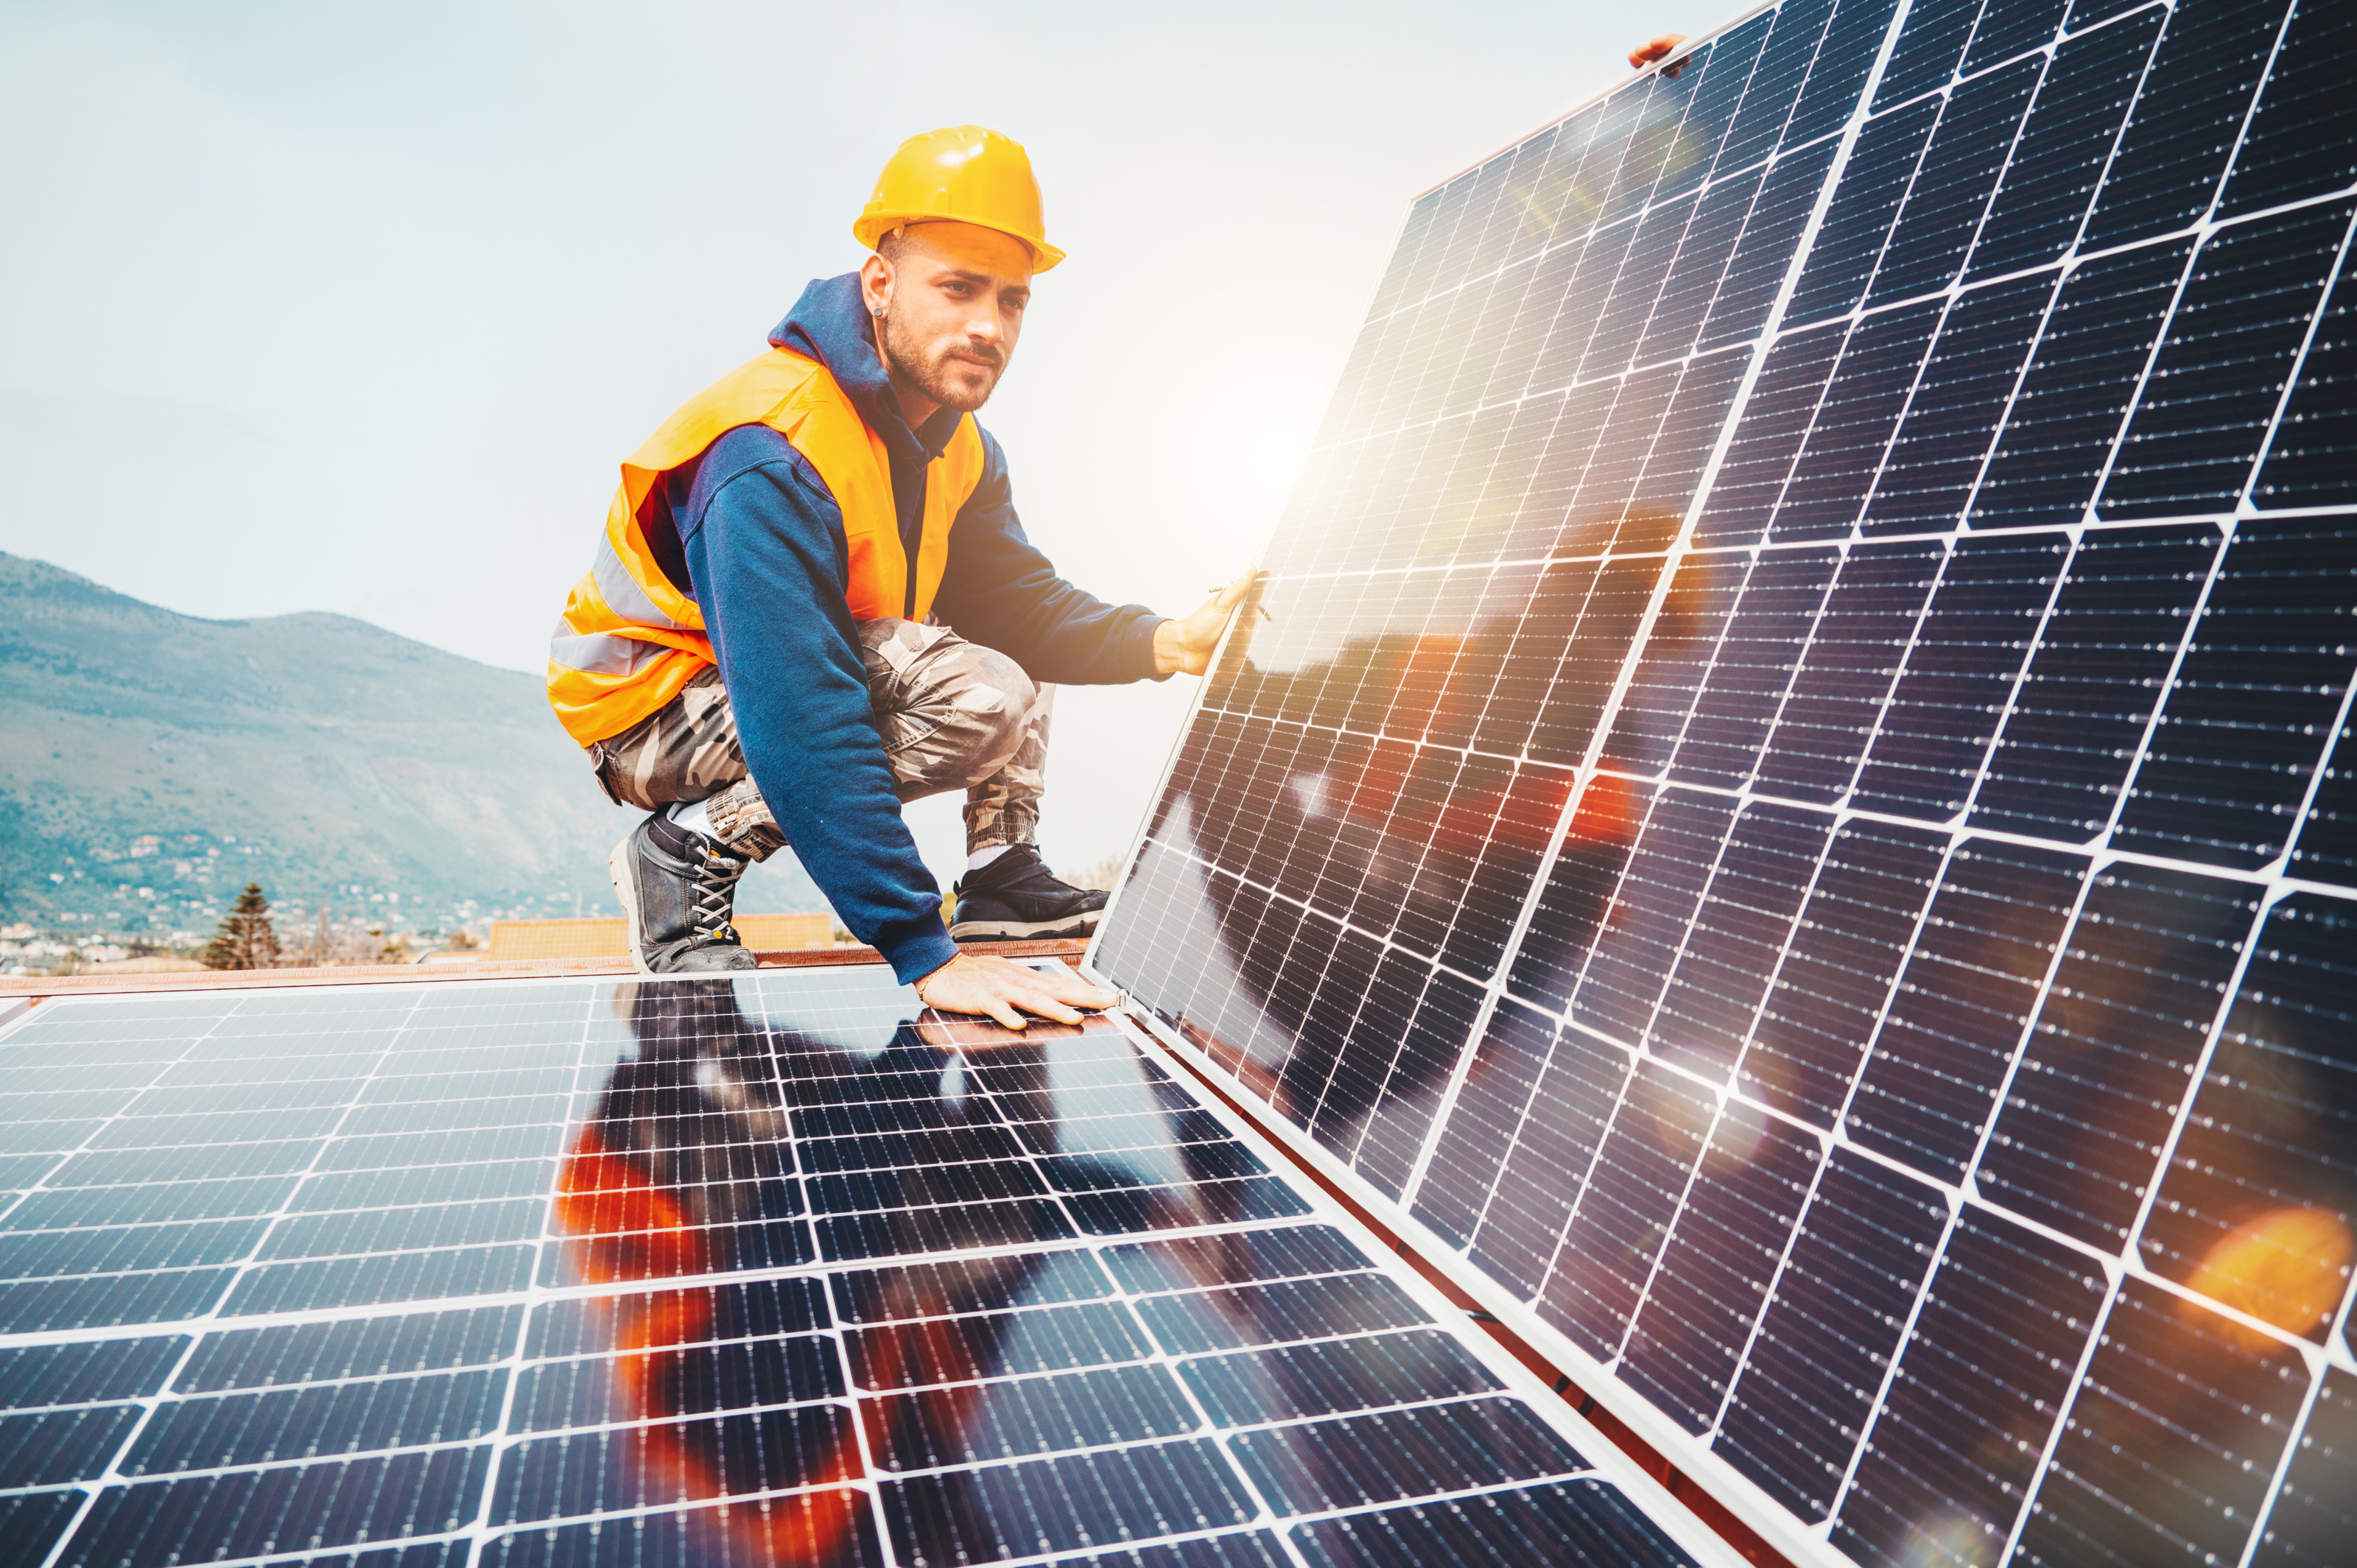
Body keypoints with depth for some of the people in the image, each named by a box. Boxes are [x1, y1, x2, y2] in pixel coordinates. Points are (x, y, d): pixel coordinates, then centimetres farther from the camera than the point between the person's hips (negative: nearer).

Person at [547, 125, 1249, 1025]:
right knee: (977, 696, -30)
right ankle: (689, 852, -15)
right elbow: (804, 731, -38)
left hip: (786, 674, 8)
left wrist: (1165, 643, -26)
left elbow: (1021, 601, -5)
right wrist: (925, 953, -39)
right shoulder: (768, 459, -31)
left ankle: (1003, 872, 5)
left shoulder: (956, 444, -1)